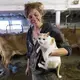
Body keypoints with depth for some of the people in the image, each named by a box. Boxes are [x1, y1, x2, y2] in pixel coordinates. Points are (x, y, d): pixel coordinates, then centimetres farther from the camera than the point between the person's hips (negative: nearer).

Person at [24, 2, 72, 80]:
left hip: (48, 73, -5)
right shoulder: (30, 31, -2)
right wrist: (28, 66, 17)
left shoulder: (52, 30, -19)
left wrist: (51, 52, -34)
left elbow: (68, 49, -18)